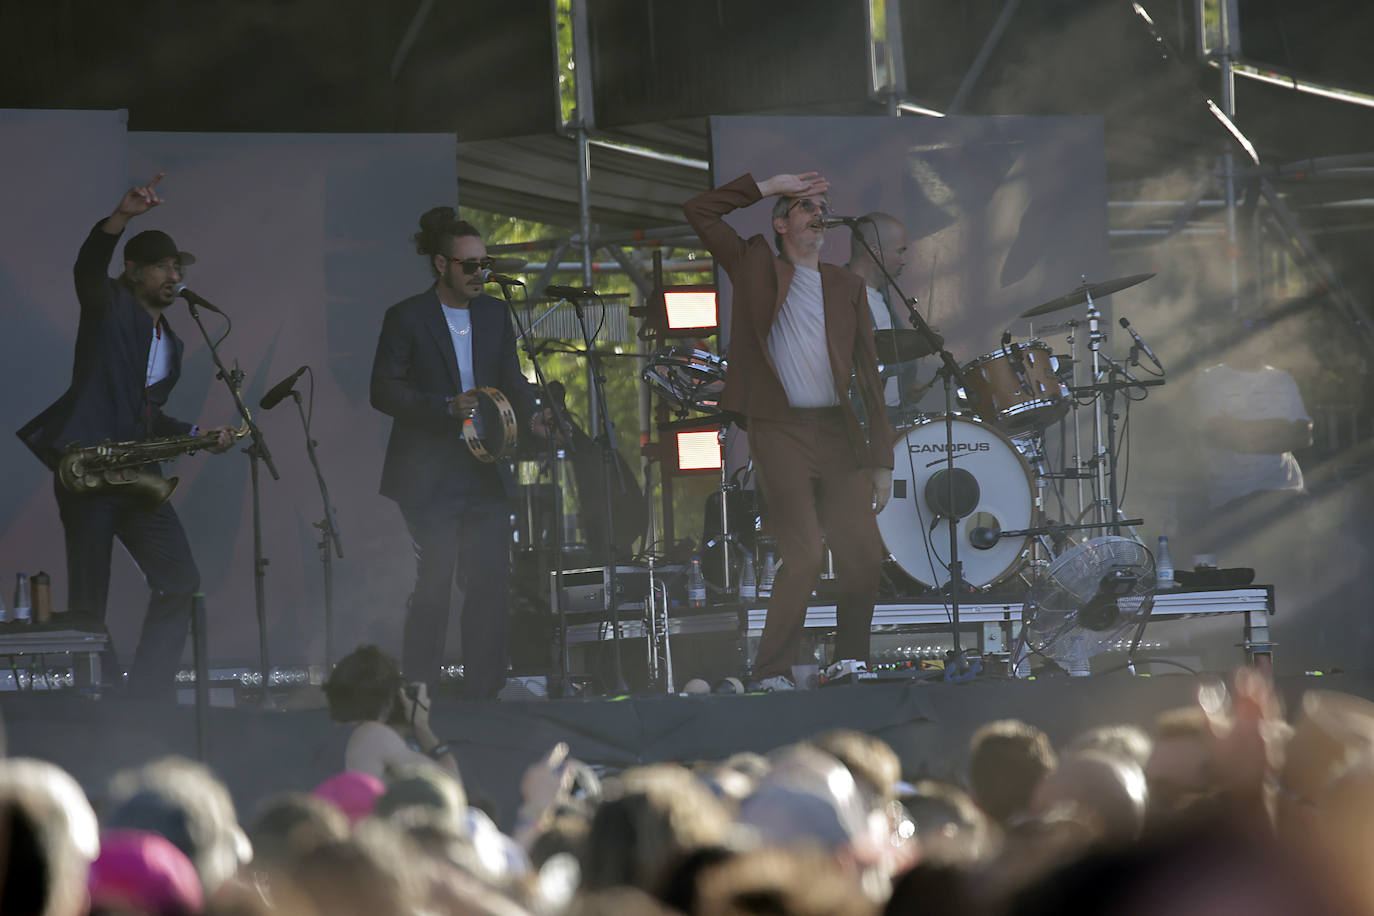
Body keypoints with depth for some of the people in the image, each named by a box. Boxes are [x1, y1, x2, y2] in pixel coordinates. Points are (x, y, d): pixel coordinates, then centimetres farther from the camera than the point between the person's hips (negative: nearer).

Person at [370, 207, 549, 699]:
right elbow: (384, 390, -7)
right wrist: (446, 407, -18)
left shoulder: (494, 314, 12)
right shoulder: (407, 317, -4)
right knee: (434, 585, -5)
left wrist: (530, 414, -4)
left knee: (490, 582, 0)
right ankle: (418, 692, 4)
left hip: (485, 473, 5)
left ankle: (483, 692, 6)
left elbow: (510, 378, 16)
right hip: (430, 476, -5)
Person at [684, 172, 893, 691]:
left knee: (865, 554, -6)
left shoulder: (846, 287, 16)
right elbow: (699, 211, 2)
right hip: (781, 433, -4)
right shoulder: (756, 268, 9)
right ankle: (771, 672, -1)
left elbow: (868, 373, 14)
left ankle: (851, 662, 11)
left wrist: (882, 458, 7)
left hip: (839, 433, 4)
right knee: (804, 557, -12)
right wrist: (769, 186, 3)